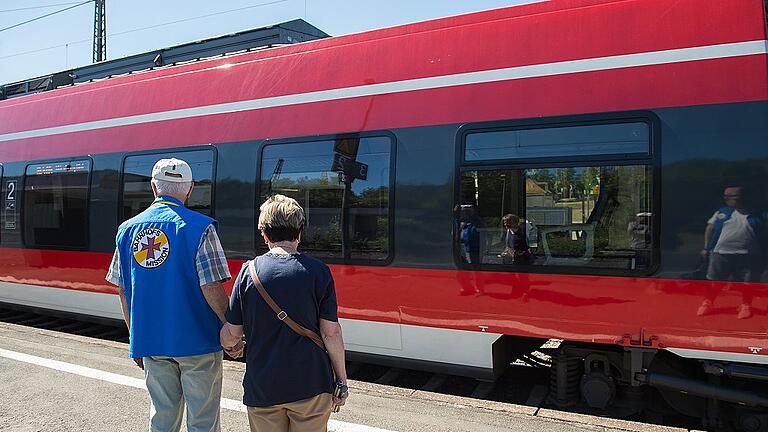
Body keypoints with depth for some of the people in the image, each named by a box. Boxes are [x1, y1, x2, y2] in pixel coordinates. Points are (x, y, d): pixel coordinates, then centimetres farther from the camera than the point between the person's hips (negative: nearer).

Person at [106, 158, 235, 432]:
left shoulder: (128, 229, 4)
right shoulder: (200, 228, -12)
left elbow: (124, 291, 8)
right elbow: (212, 289, -17)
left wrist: (135, 338, 18)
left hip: (150, 342, 5)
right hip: (196, 341, -4)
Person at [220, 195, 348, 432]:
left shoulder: (248, 272, -5)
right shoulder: (318, 272, -8)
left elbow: (232, 335, -2)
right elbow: (330, 332, -8)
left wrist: (228, 344, 22)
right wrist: (341, 381, 3)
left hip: (261, 388, 1)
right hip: (311, 386, -1)